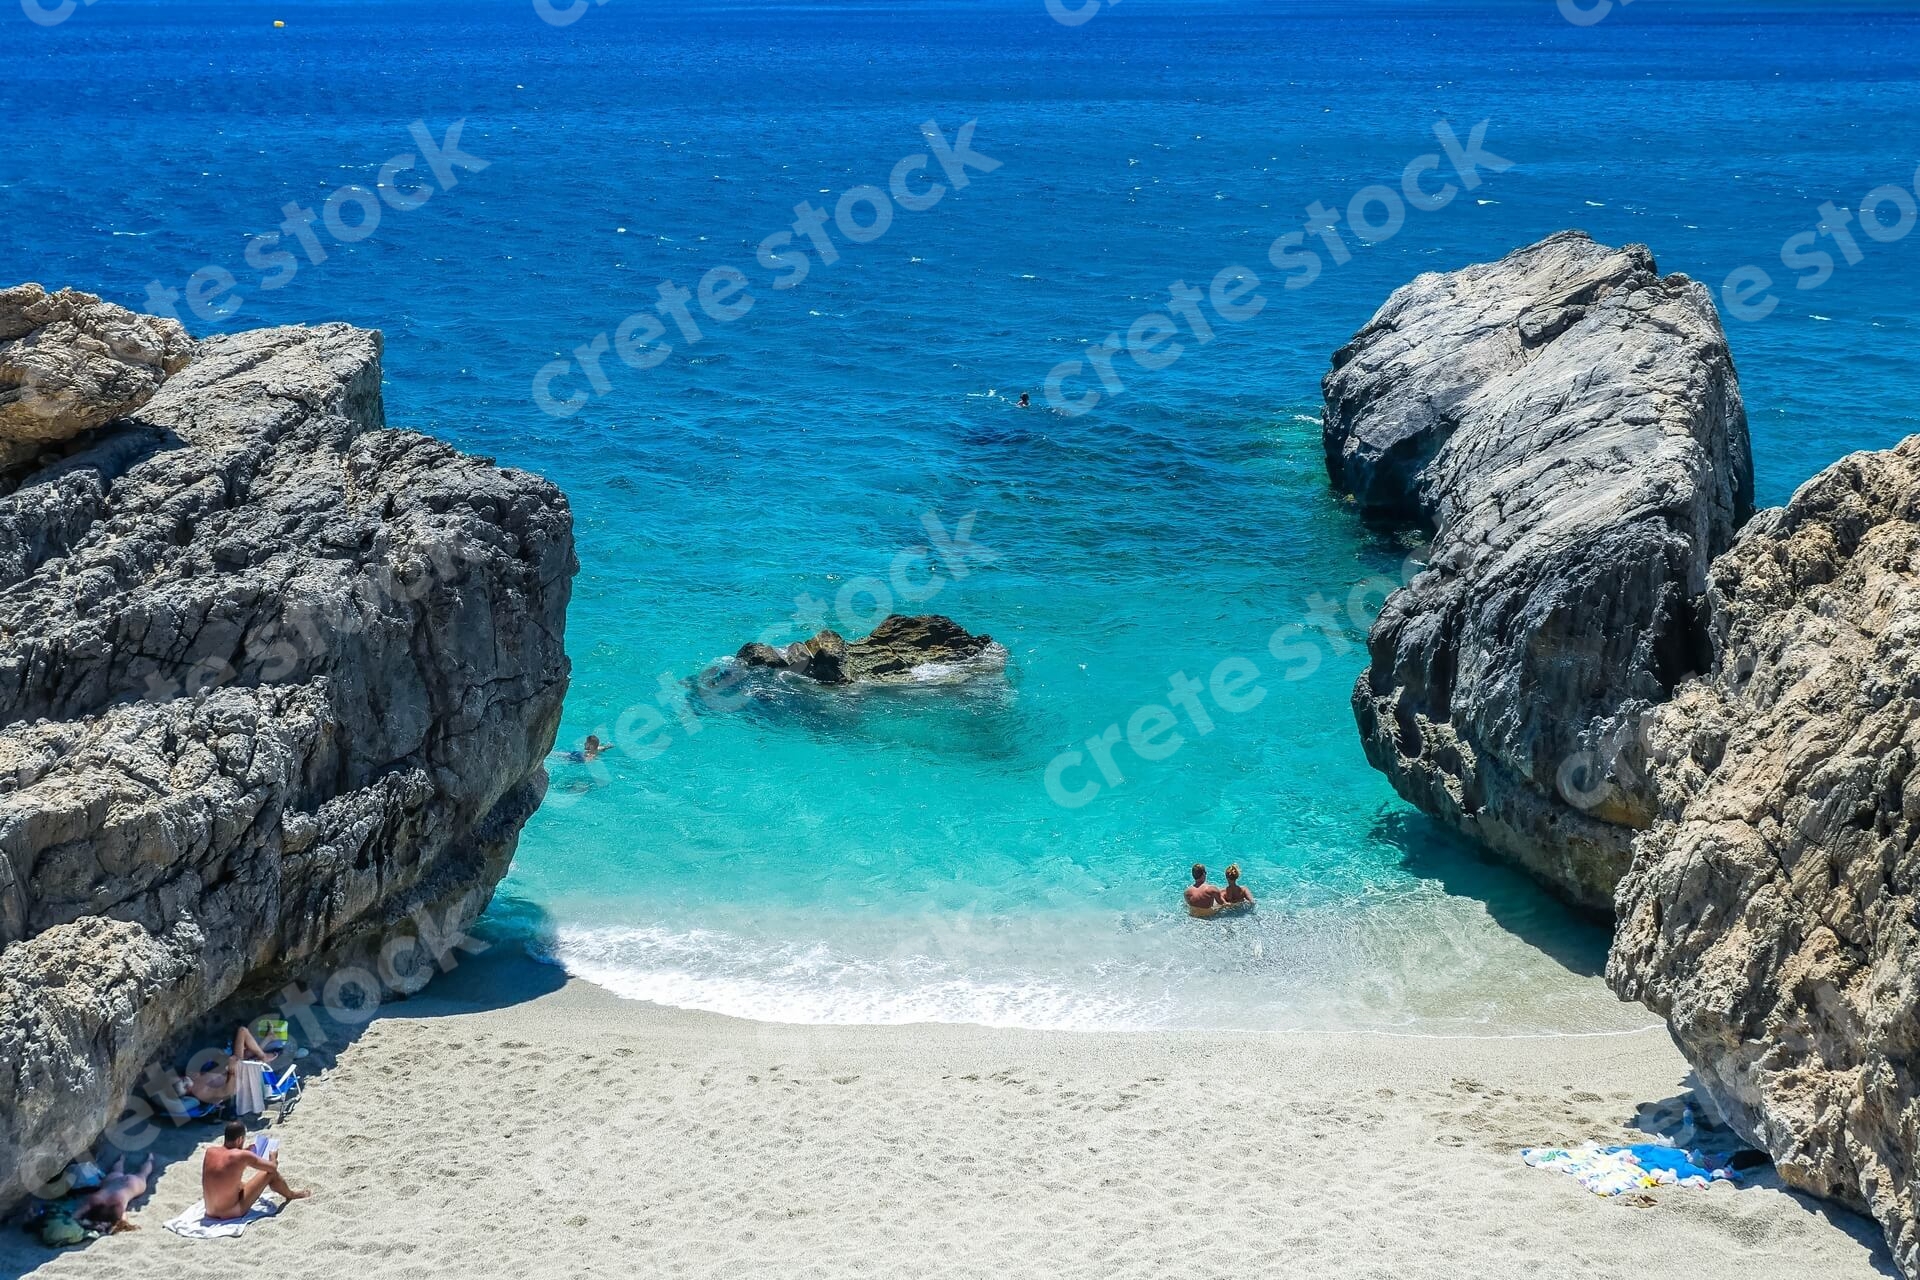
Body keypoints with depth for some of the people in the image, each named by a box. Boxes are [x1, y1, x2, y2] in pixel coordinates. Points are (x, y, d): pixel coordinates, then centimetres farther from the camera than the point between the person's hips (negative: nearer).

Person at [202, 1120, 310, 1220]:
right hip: (232, 1212, -6)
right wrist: (273, 1158, 18)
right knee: (271, 1173, 5)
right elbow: (273, 1167, -4)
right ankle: (291, 1195, 33)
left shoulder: (210, 1151, -3)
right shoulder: (243, 1156, -19)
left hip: (211, 1213, 6)